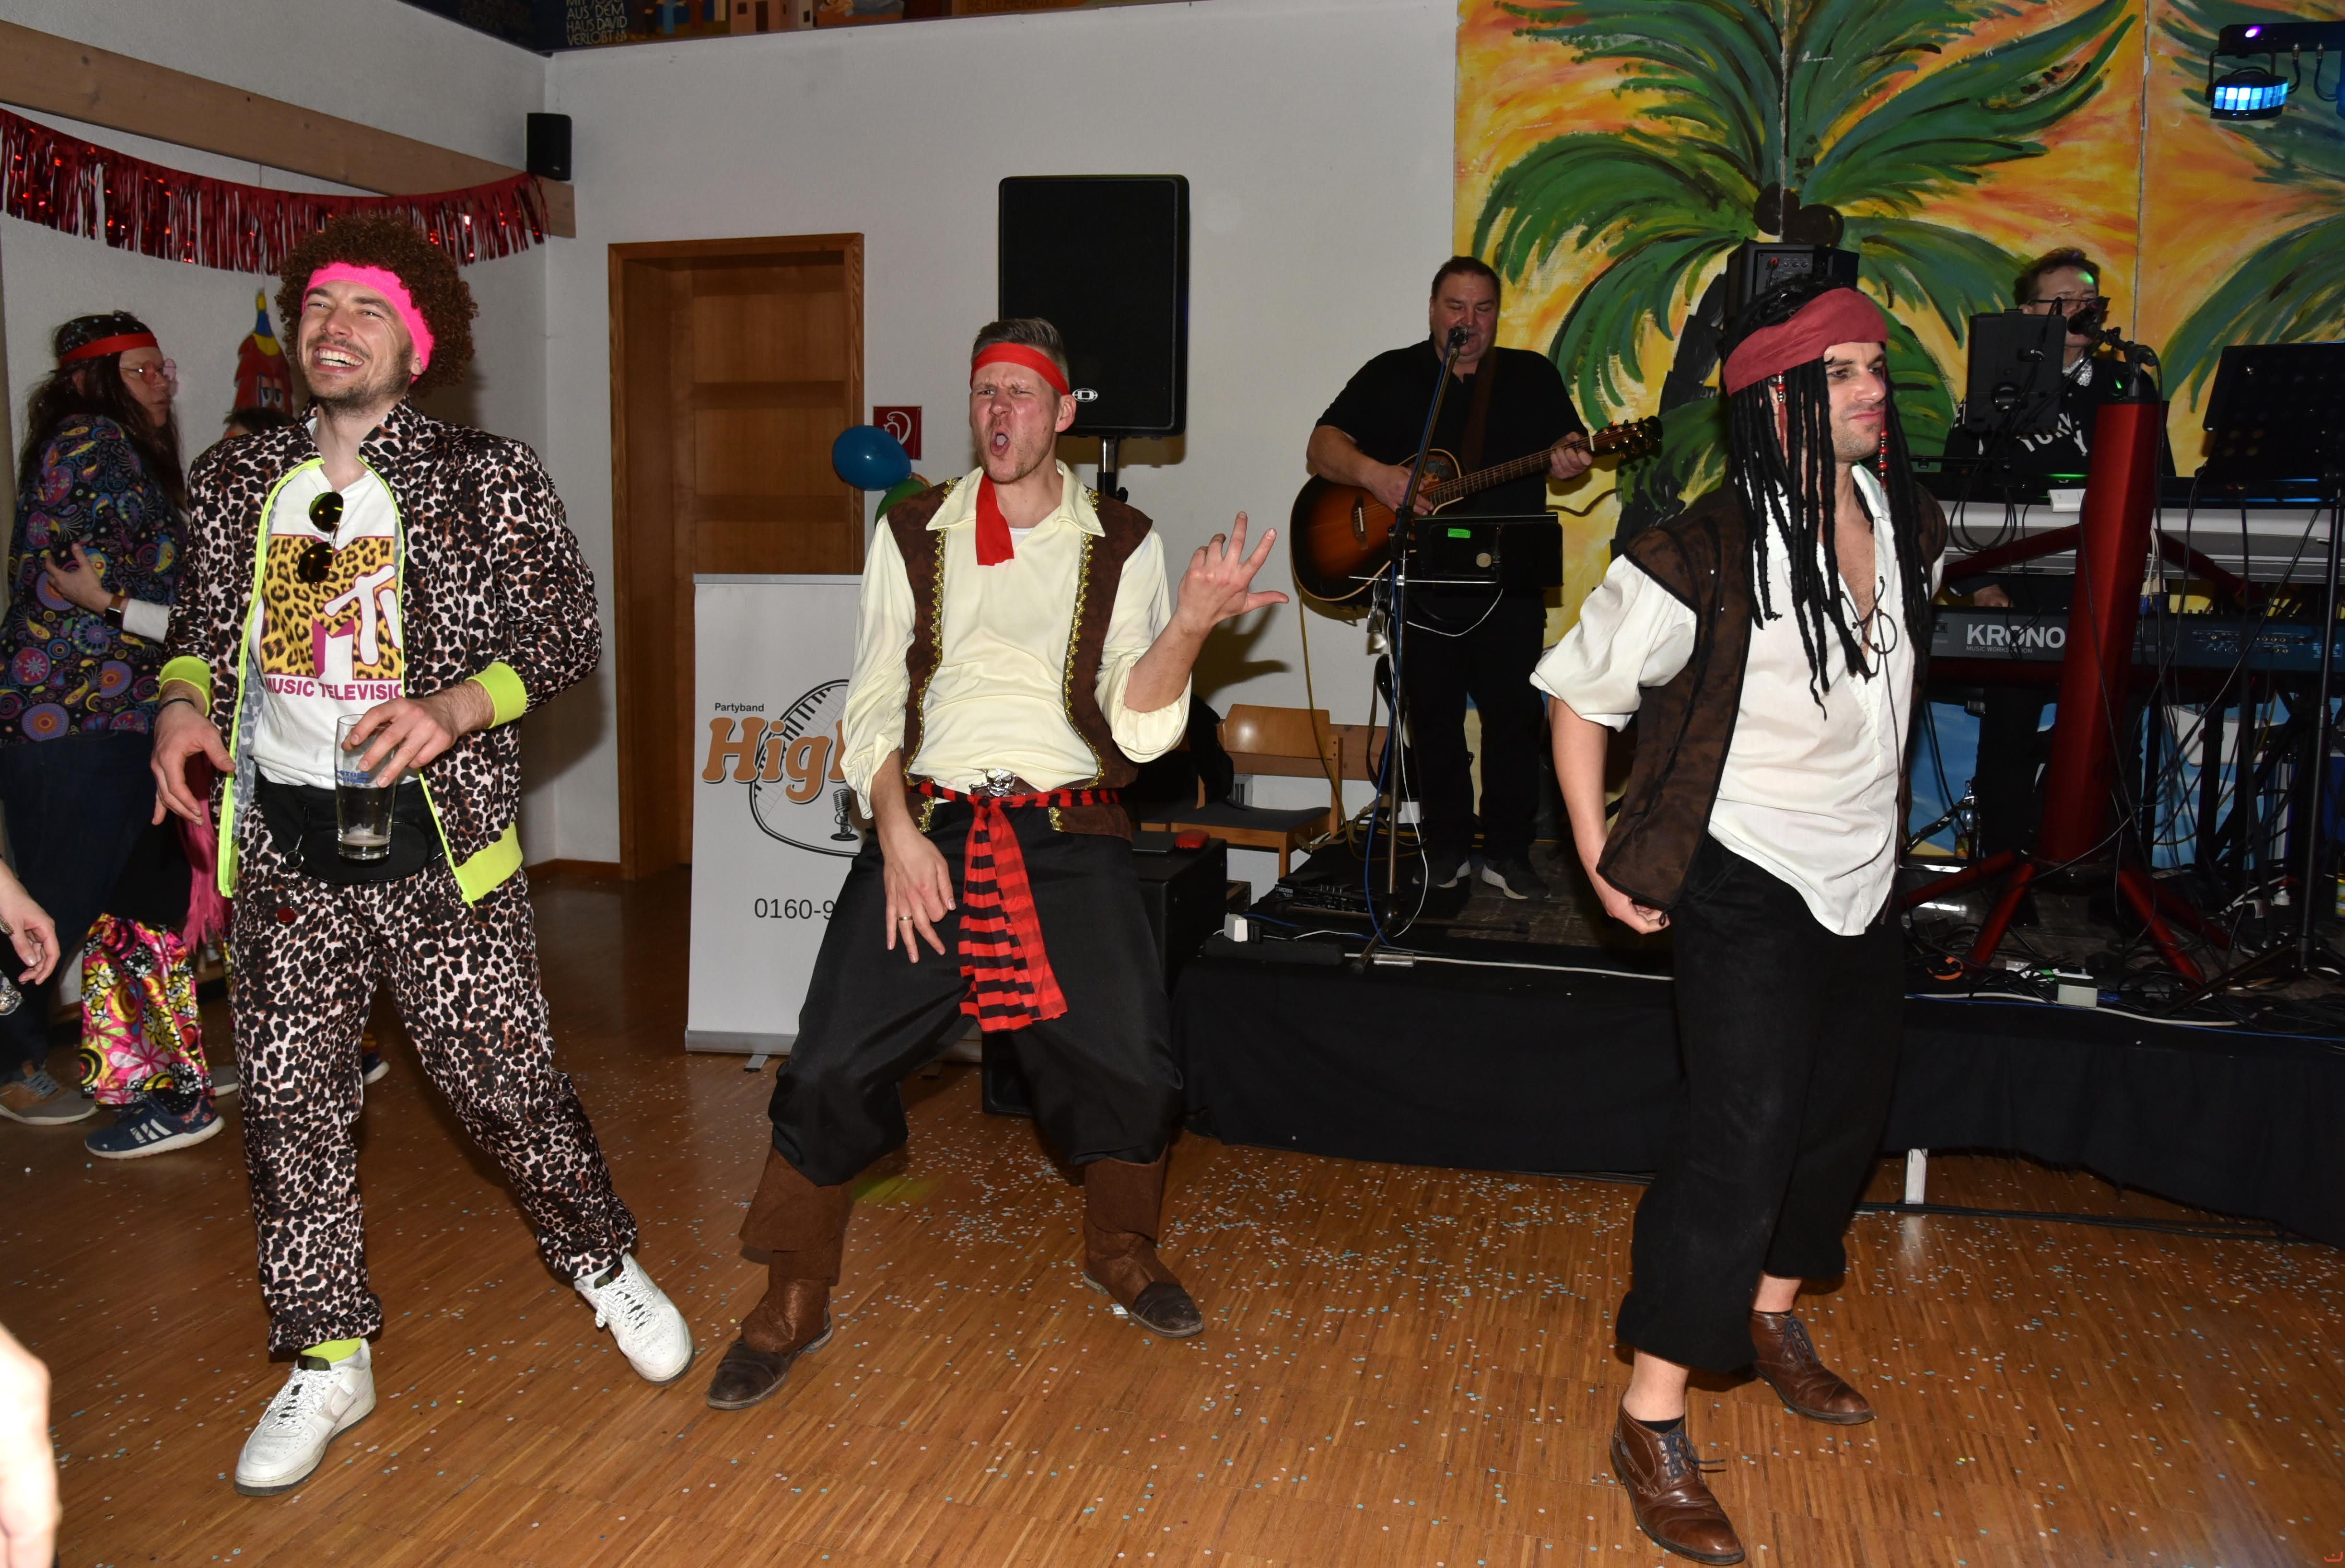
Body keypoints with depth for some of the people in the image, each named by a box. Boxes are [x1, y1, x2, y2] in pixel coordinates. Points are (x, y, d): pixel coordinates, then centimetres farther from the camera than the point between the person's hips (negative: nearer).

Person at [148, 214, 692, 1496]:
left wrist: (455, 708, -20)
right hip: (283, 844, 4)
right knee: (289, 1103, 7)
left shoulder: (487, 478, -2)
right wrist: (183, 701, -3)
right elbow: (202, 626, 19)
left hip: (435, 838, -3)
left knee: (506, 1079, 2)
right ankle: (328, 1363, 24)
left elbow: (568, 631, -4)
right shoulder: (234, 479, 9)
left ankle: (603, 1263, 29)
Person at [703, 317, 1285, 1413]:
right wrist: (897, 830, -8)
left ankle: (1120, 1252, 22)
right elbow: (871, 703, 7)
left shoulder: (1122, 546, 7)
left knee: (1135, 1068, -10)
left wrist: (1190, 626, -18)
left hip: (1068, 839, 0)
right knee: (831, 1069, -7)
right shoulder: (914, 536, 10)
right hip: (925, 825, 1)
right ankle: (793, 1303, 15)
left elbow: (1136, 728, 0)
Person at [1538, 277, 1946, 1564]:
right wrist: (1599, 856, -16)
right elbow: (1581, 690, -14)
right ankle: (1650, 1424, 2)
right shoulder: (1711, 553, -21)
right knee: (1741, 1142, -10)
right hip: (1750, 887, -8)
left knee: (1846, 1110, 20)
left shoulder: (1898, 521, 1)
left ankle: (1771, 1315, 45)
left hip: (1863, 881, 8)